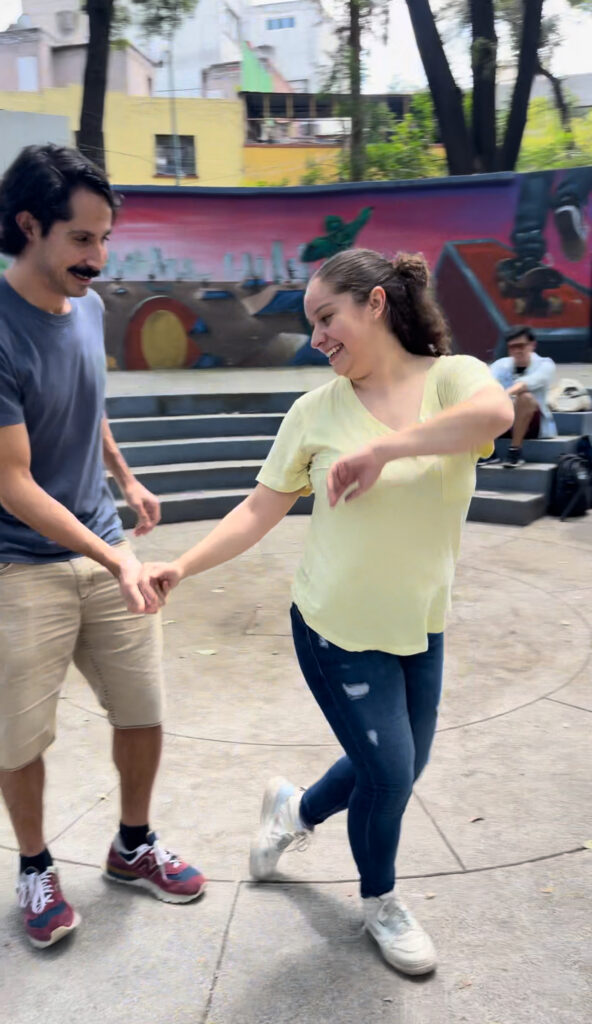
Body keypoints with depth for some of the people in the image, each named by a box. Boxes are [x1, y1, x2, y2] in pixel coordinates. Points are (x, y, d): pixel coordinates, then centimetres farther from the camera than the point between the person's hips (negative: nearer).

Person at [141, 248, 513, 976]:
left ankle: (295, 810, 48)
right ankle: (379, 901, 33)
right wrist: (181, 567, -12)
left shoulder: (452, 376, -8)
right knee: (389, 772, 1)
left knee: (398, 770, 17)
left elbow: (496, 412, -32)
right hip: (336, 629, -2)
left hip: (419, 628, 3)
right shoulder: (315, 411, -7)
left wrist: (383, 447, -33)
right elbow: (260, 510, -4)